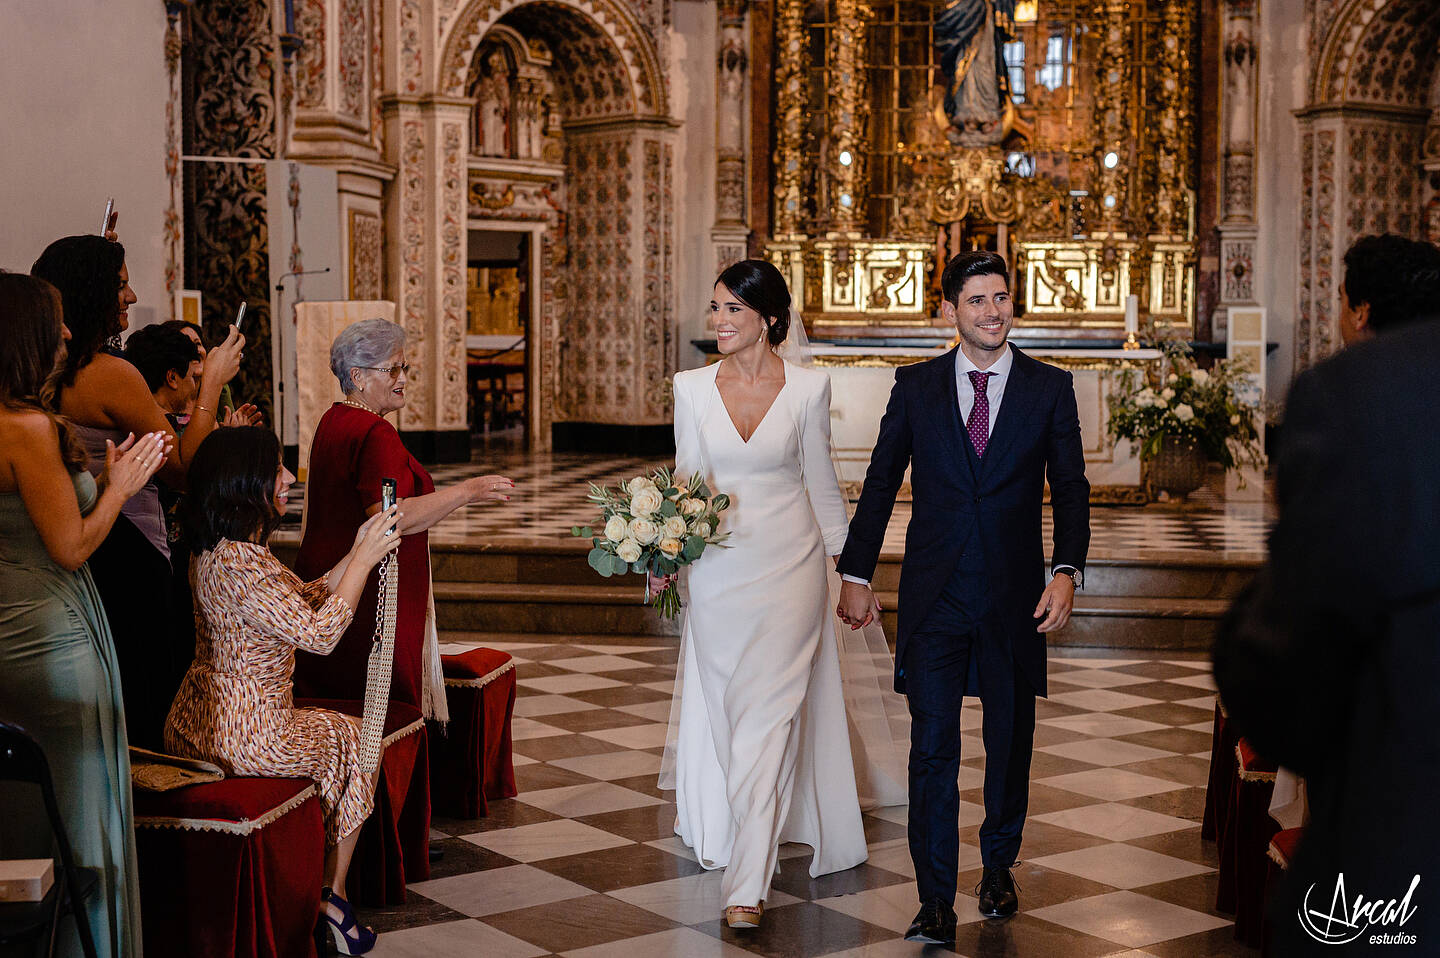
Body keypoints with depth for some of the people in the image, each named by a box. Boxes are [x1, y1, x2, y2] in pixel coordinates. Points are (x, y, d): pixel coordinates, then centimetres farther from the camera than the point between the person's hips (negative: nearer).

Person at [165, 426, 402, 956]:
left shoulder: (220, 550, 7)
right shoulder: (239, 564, -25)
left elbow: (301, 600, 16)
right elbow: (319, 632, -23)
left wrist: (355, 554, 7)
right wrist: (363, 559, -16)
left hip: (197, 724, 9)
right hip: (247, 738, -9)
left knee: (326, 732, 30)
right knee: (354, 741, 16)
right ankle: (332, 897, 27)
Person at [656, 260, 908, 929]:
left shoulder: (808, 388, -5)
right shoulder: (692, 387, 0)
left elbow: (821, 483, 4)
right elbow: (685, 483, 5)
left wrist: (849, 565, 9)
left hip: (789, 566, -3)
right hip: (718, 568, 3)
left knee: (768, 719, -8)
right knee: (727, 712, 15)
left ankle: (748, 882, -7)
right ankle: (742, 833, 39)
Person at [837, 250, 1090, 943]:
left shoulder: (1050, 388, 2)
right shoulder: (916, 386, 3)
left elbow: (1070, 490, 1)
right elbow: (880, 484, 7)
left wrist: (1066, 572, -12)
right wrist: (856, 574, 5)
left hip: (1016, 598, 1)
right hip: (934, 596, 0)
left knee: (1010, 743, 13)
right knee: (932, 748, -4)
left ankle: (998, 867, 34)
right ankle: (936, 901, 1)